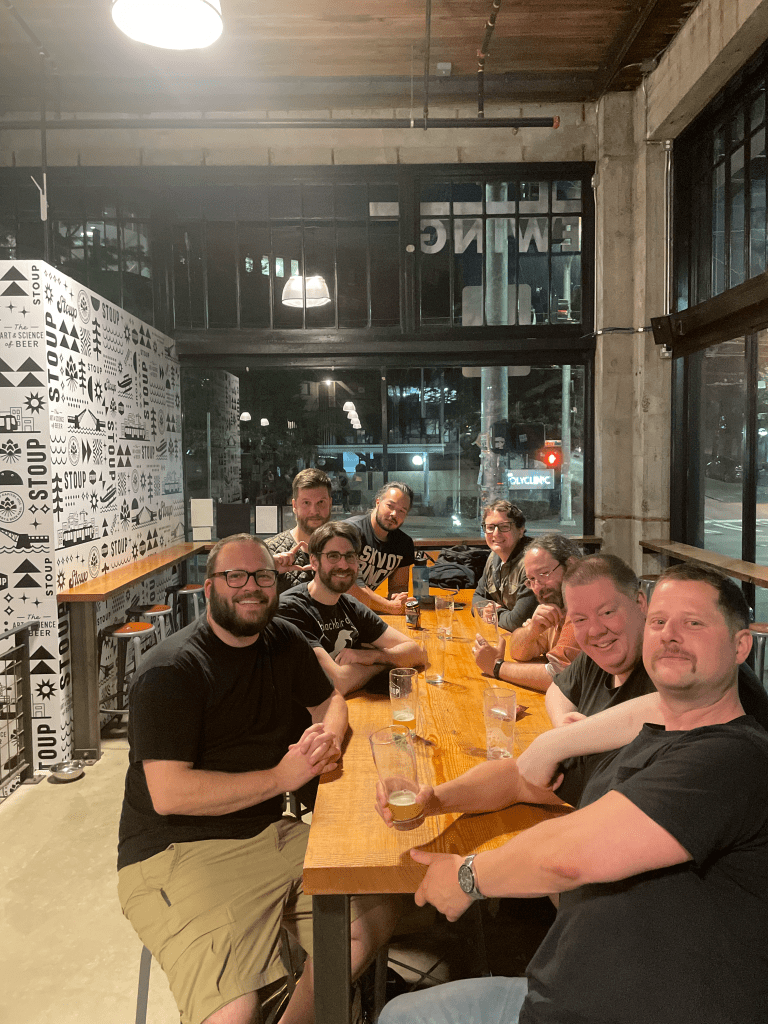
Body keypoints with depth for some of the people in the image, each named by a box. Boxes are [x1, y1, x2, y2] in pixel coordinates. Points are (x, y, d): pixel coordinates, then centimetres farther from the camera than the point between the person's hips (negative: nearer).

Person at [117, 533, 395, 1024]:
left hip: (269, 832, 7)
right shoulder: (172, 672, -16)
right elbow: (168, 794, -22)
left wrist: (329, 736, -6)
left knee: (375, 915, 1)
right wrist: (282, 776, -19)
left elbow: (331, 701, 19)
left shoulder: (284, 641, 5)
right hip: (177, 851, -7)